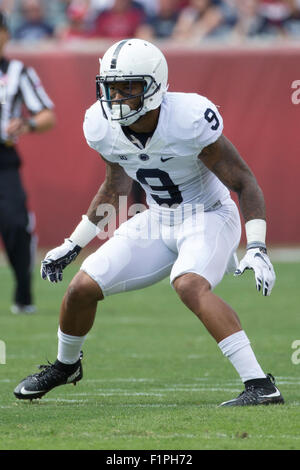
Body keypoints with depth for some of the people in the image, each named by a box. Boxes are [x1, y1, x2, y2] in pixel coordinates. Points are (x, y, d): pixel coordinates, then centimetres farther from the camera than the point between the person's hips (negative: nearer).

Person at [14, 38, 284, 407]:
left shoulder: (189, 120, -28)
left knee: (189, 285, -34)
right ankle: (66, 365, 31)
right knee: (82, 288, -1)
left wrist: (257, 249, -29)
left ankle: (260, 385, -35)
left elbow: (244, 183, -19)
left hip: (208, 216, -6)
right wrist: (72, 246, 14)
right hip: (158, 221, 6)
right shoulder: (103, 126, -11)